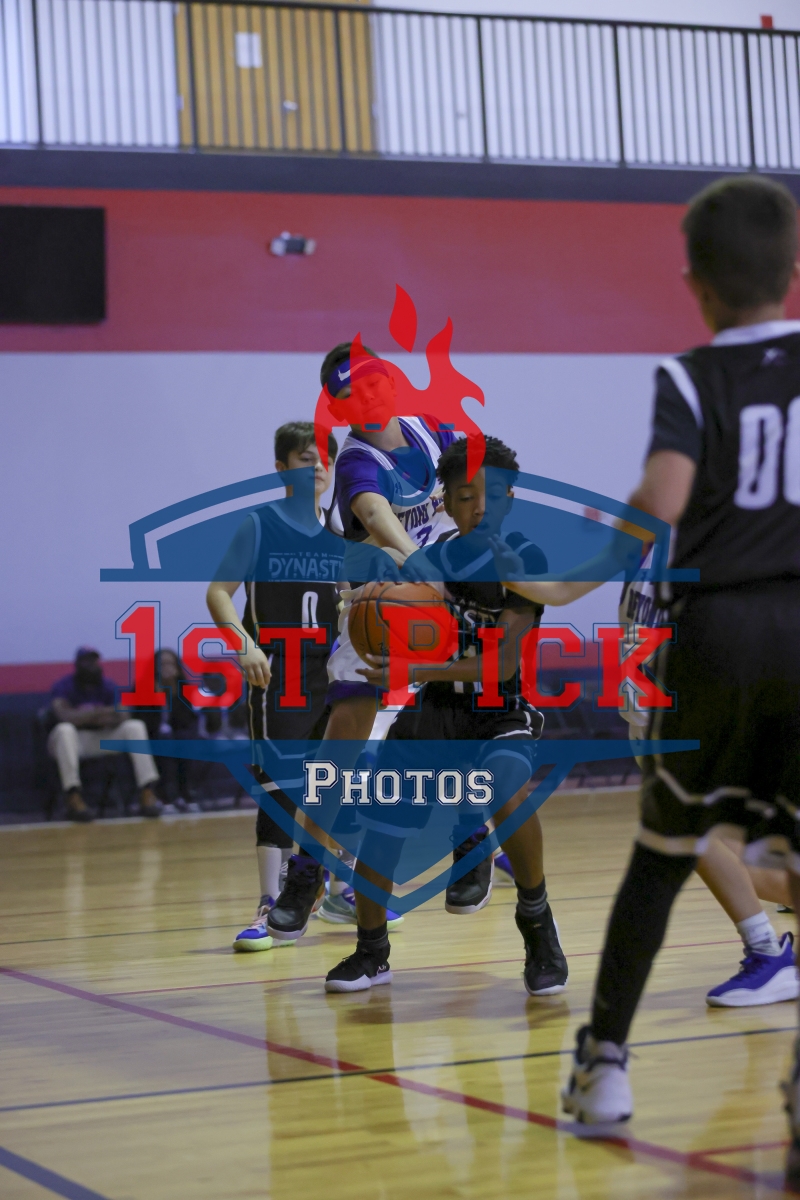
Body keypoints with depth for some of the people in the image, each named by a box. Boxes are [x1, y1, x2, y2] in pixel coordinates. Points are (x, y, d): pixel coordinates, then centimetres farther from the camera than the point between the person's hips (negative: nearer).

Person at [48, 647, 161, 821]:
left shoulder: (107, 686, 6)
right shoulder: (63, 687, -8)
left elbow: (123, 716, -7)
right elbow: (64, 716, -27)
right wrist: (96, 714, -38)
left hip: (101, 739, 4)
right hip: (74, 741, -4)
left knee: (135, 726, -18)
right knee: (64, 729, -38)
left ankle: (147, 794, -30)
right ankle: (74, 798, -48)